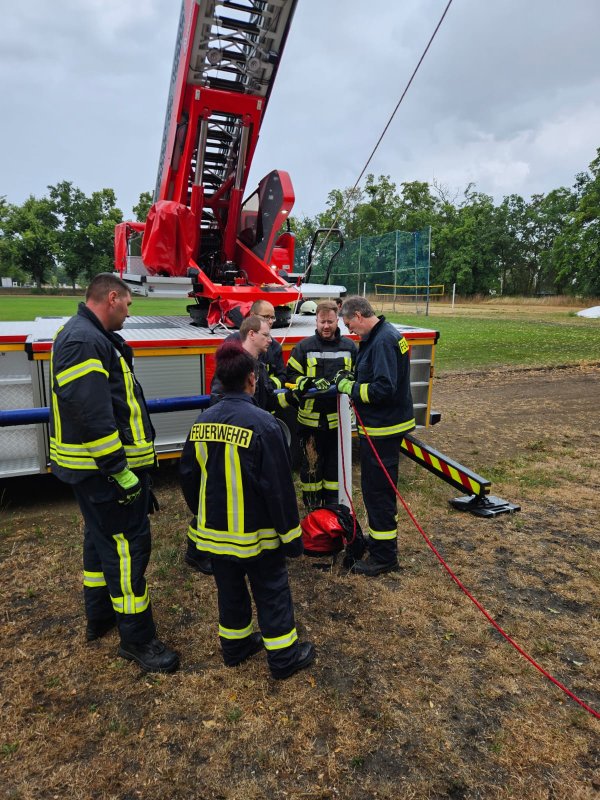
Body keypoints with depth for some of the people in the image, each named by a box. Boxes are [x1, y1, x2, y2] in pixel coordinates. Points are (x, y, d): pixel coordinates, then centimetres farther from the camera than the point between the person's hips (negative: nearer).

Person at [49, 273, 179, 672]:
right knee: (127, 546, -3)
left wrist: (125, 462, 21)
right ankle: (137, 638, 10)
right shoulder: (83, 342, -20)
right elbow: (90, 415, -29)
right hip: (105, 469, -11)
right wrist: (120, 471, -26)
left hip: (98, 468, 11)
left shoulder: (93, 338, 14)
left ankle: (99, 615, 39)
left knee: (102, 538, 21)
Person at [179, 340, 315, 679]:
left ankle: (235, 645, 39)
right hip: (256, 533, -5)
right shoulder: (262, 423, -22)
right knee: (272, 593, 12)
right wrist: (291, 534, -9)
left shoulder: (203, 422, -3)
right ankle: (284, 657, 25)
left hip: (215, 530, 6)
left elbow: (190, 477, 6)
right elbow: (279, 486, -19)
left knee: (230, 590, 22)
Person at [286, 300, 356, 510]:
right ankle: (312, 506, 24)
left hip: (338, 417, 2)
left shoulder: (349, 347, 6)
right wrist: (308, 383, -20)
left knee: (335, 461, 13)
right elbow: (292, 376, 0)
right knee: (311, 463, 8)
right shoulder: (304, 347, 0)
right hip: (311, 418, -2)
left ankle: (333, 504, 30)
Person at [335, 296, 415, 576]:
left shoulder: (383, 341, -22)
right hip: (382, 424, 11)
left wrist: (350, 387, -16)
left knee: (377, 490, 0)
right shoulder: (381, 335, 10)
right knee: (376, 486, 22)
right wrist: (354, 378, 6)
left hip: (382, 429, -11)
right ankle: (380, 537, 40)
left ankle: (384, 556, 13)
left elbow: (383, 388, -27)